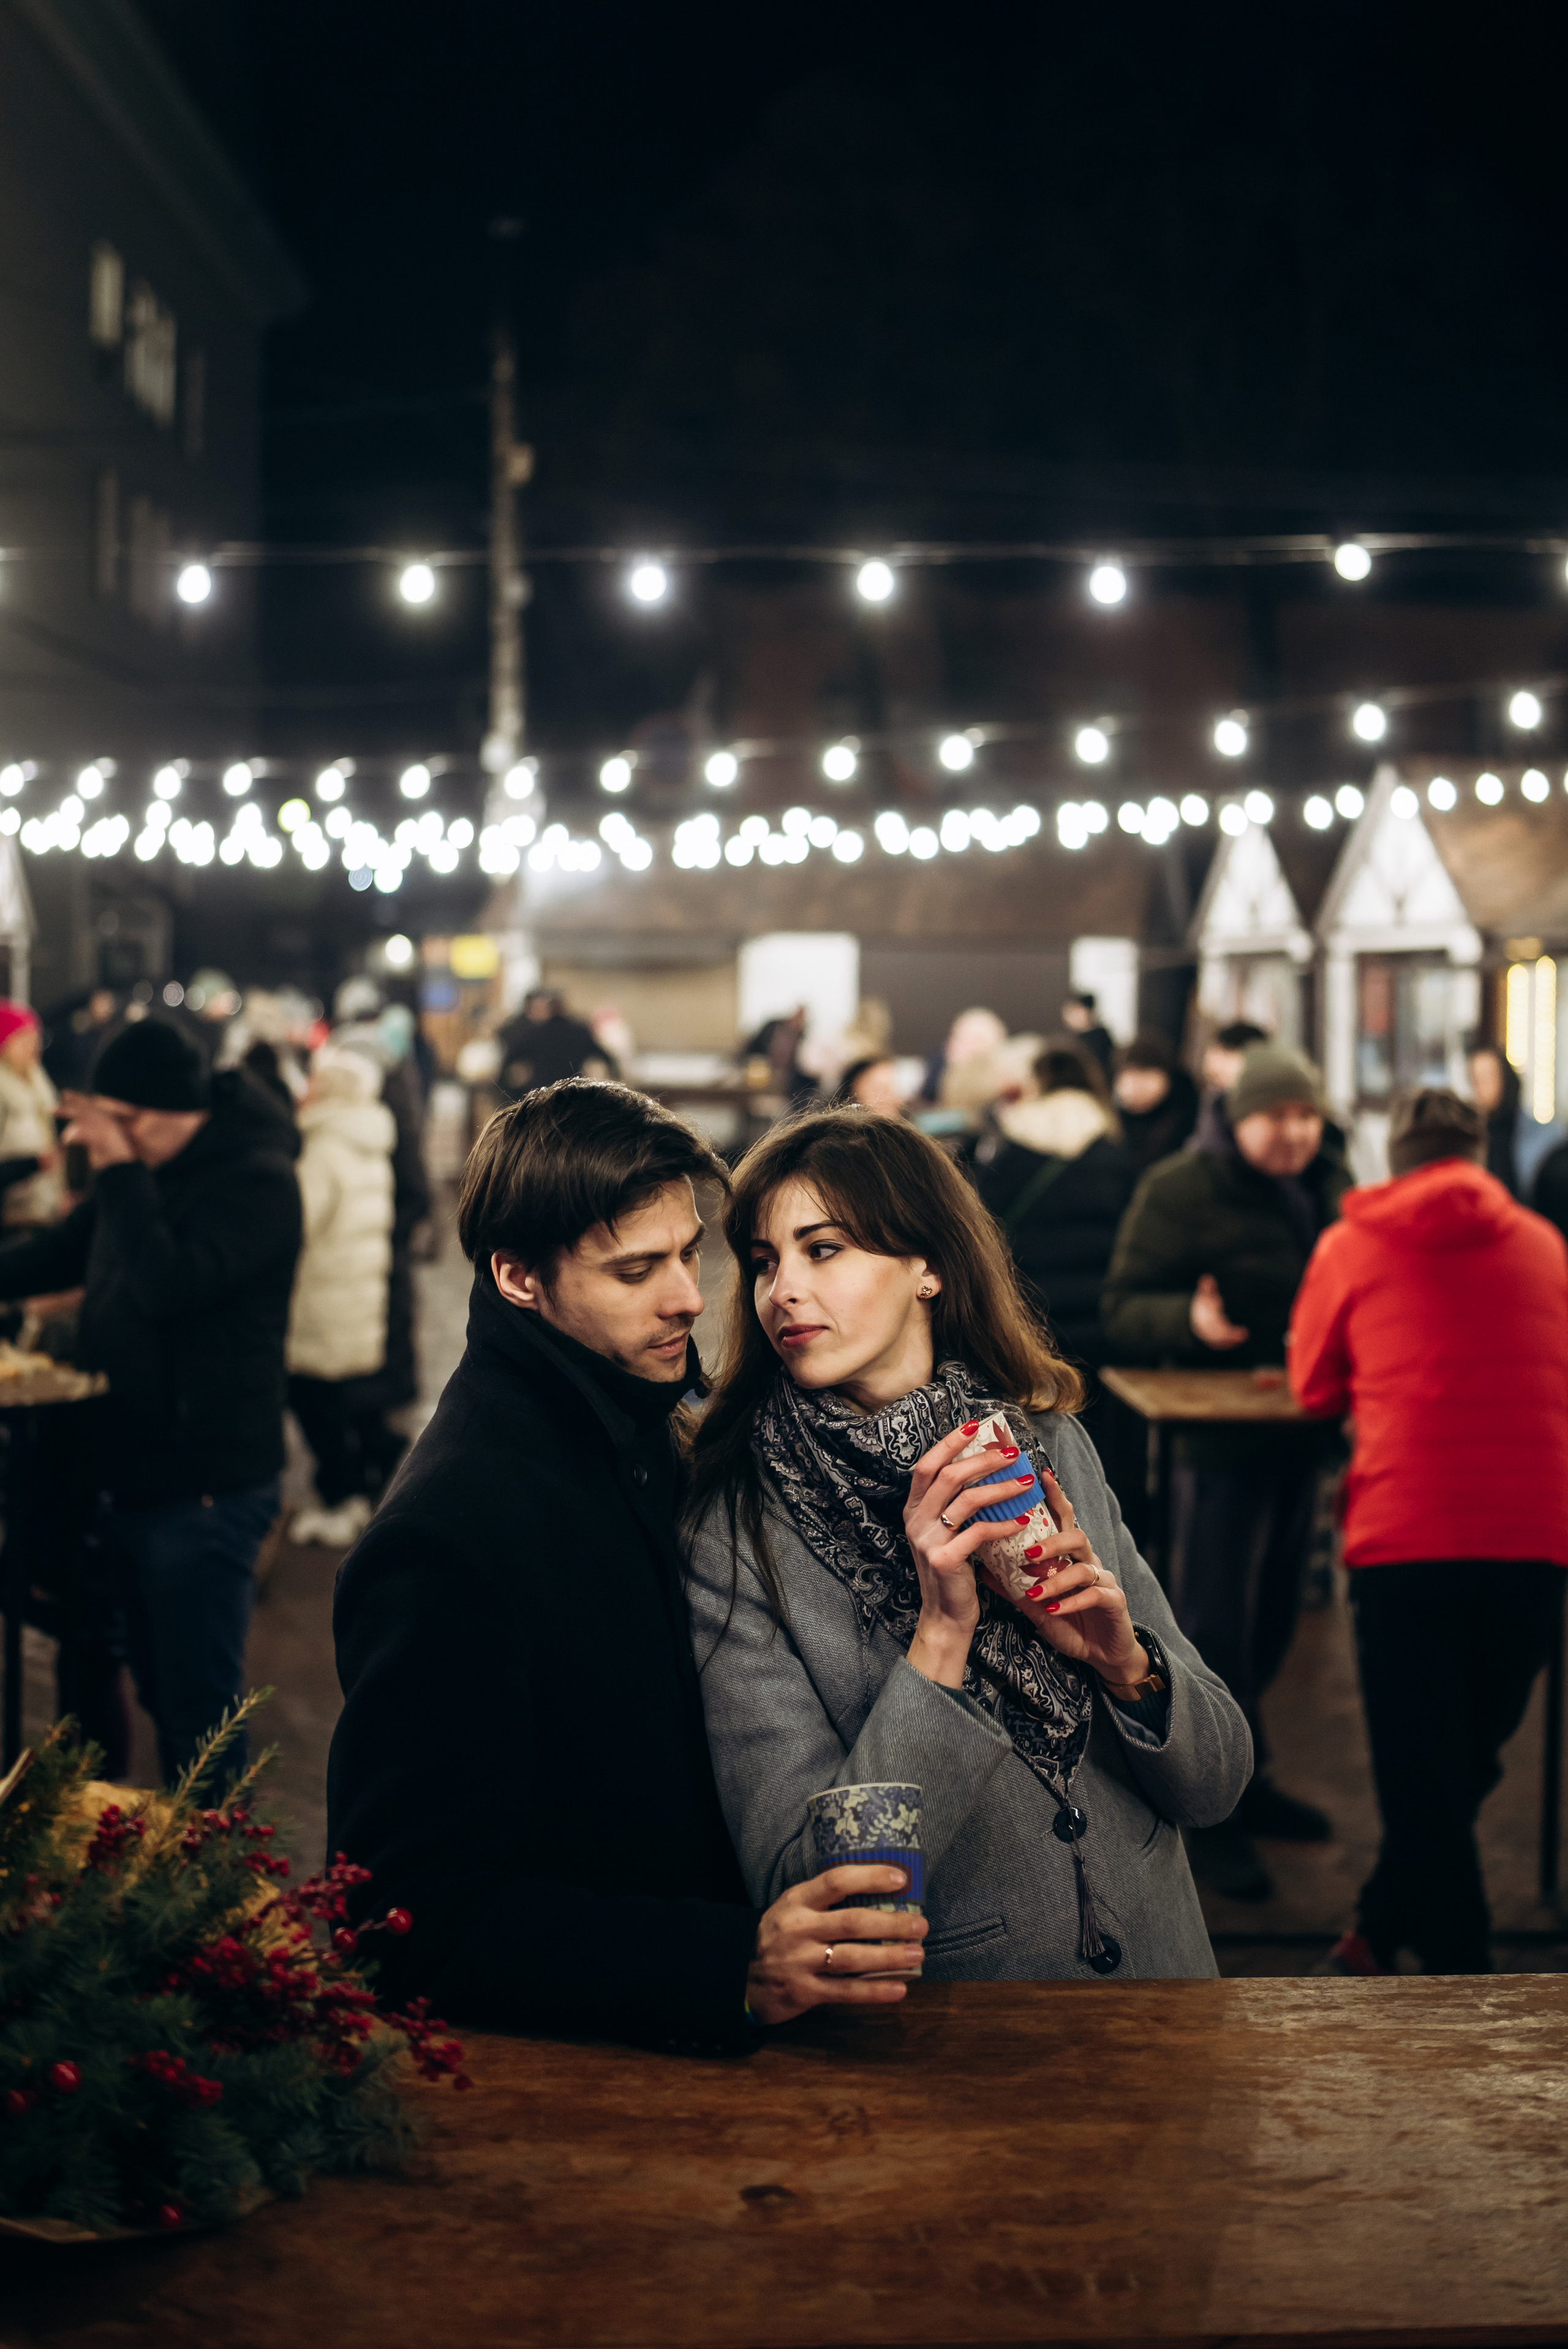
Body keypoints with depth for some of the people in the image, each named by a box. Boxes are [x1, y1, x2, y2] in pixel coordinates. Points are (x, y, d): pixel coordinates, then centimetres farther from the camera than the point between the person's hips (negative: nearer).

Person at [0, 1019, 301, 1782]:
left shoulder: (257, 1180, -16)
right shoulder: (150, 1170, 9)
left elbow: (167, 1285, -29)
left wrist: (120, 1170, -23)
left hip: (206, 1490, -9)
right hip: (136, 1477, 9)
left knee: (198, 1712, -3)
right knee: (160, 1692, 17)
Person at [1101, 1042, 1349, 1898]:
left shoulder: (1330, 1187, 10)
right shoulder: (1181, 1191, -9)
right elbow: (1123, 1311, -12)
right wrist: (1189, 1320, -32)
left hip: (1301, 1433, 7)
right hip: (1219, 1435, -7)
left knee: (1273, 1616, 15)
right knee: (1215, 1624, -4)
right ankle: (1213, 1813, 5)